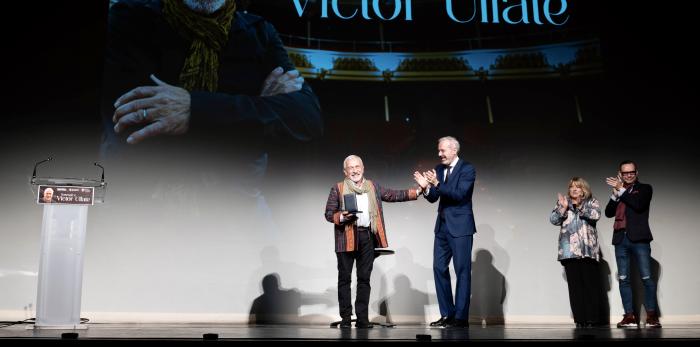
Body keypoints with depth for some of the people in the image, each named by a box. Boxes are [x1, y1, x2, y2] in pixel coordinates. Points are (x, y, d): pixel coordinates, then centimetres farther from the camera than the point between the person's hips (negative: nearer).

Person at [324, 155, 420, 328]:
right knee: (345, 278, 1)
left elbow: (393, 195, 11)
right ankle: (345, 318, 9)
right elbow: (329, 213, 3)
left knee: (364, 278, 6)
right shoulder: (338, 188, 4)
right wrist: (342, 217, -16)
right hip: (346, 238, -3)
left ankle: (362, 318, 11)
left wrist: (416, 192, 2)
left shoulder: (373, 187, 14)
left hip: (367, 236, 3)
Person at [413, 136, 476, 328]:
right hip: (442, 226, 7)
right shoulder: (439, 169, 11)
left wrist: (437, 184, -26)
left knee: (462, 270, -1)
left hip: (460, 226, -7)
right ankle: (447, 314, 16)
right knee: (439, 268, 7)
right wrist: (425, 187, -11)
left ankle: (461, 317, 4)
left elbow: (459, 194, -19)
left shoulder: (467, 169, -8)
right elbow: (433, 198, 9)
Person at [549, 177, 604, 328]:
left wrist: (580, 207, -18)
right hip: (569, 250, 1)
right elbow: (553, 219, 4)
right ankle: (580, 319, -1)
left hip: (588, 249, -1)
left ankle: (593, 318, -1)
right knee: (575, 285, -3)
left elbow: (595, 215, -7)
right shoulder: (562, 203, 17)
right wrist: (563, 208, -10)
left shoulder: (592, 202, 13)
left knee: (591, 283, -5)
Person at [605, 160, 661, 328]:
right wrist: (615, 194, -4)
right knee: (623, 279, 1)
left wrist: (622, 190, -7)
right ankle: (629, 316, 3)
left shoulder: (645, 188, 7)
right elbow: (608, 213, 8)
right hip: (621, 239, 4)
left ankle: (652, 315, 0)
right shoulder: (617, 191, 19)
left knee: (647, 278, -6)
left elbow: (638, 205, -12)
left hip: (639, 238, -4)